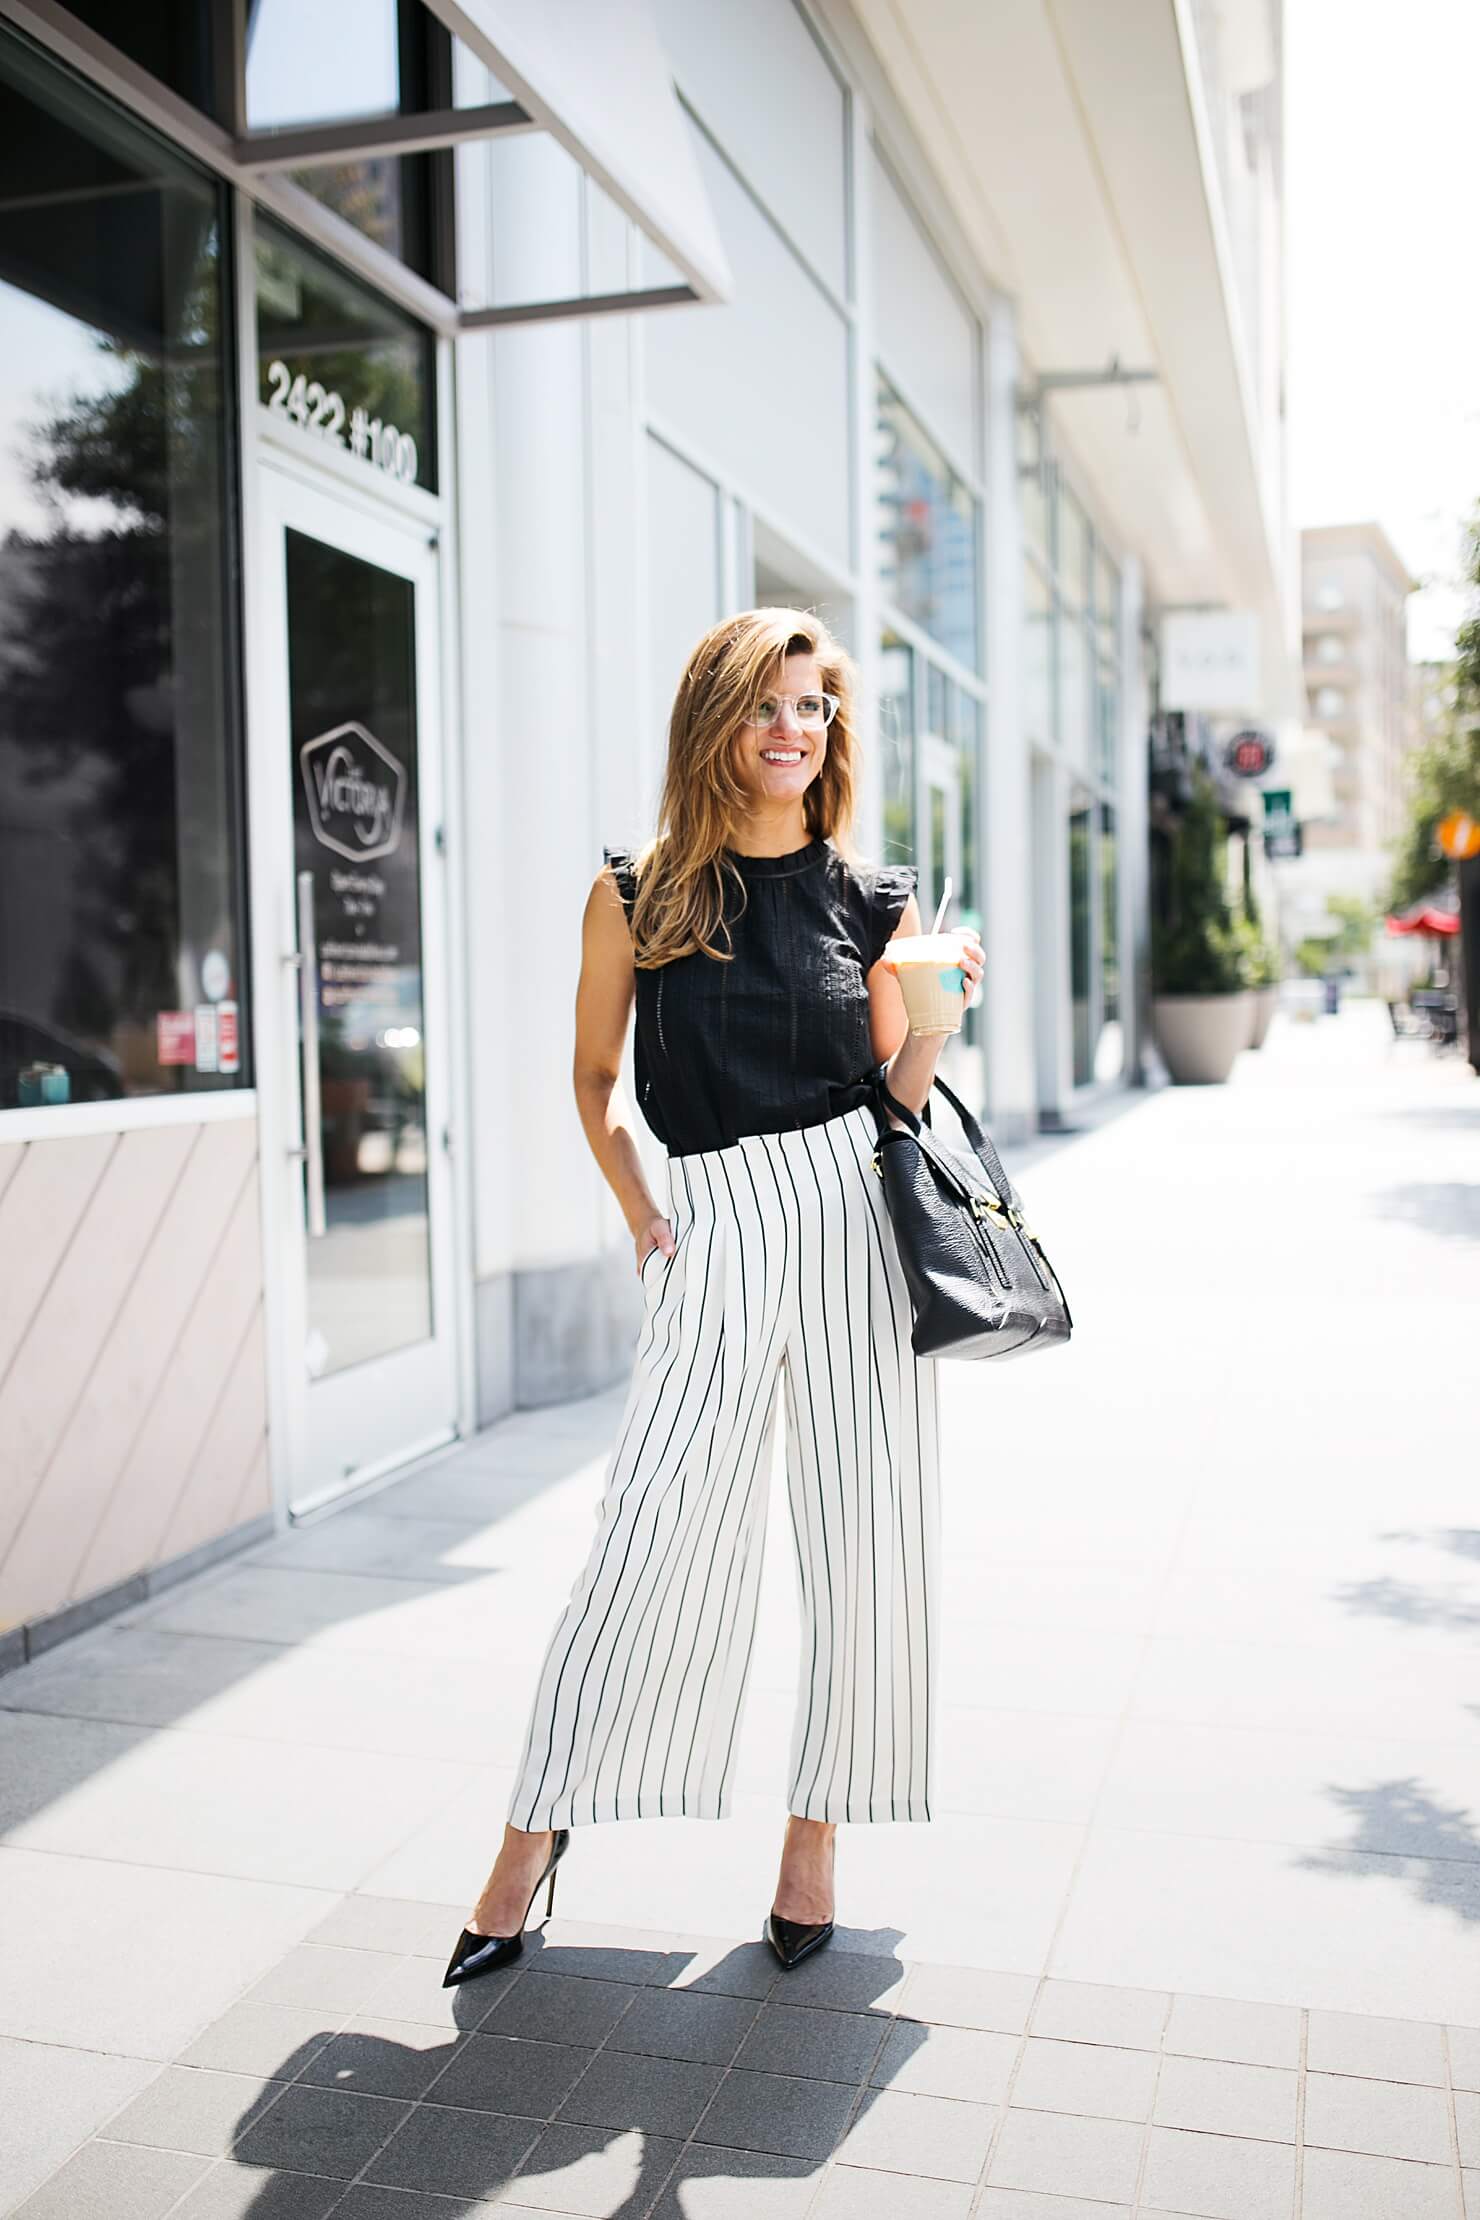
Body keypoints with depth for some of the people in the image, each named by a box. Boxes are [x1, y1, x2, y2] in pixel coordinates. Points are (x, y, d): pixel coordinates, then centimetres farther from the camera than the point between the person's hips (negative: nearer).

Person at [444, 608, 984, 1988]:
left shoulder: (872, 899, 8)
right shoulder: (637, 894, 4)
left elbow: (899, 1097, 11)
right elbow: (593, 1077, 14)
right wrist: (637, 1211, 5)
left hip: (855, 1214, 2)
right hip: (713, 1234, -1)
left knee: (864, 1544, 5)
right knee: (649, 1538, -2)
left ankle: (815, 1835, 25)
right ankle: (534, 1830, 18)